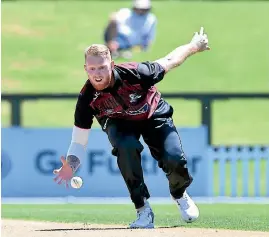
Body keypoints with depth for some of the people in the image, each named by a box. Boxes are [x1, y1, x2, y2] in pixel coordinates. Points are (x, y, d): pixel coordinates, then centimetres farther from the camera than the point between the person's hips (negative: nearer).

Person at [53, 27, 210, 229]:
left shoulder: (134, 73, -35)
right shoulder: (87, 98, -29)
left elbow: (169, 61, -17)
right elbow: (79, 141, -22)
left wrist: (194, 46, -2)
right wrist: (71, 165, -41)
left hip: (154, 116, 0)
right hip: (120, 123, 0)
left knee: (175, 160, -20)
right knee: (126, 147, -34)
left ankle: (180, 194, 19)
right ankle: (143, 210, -20)